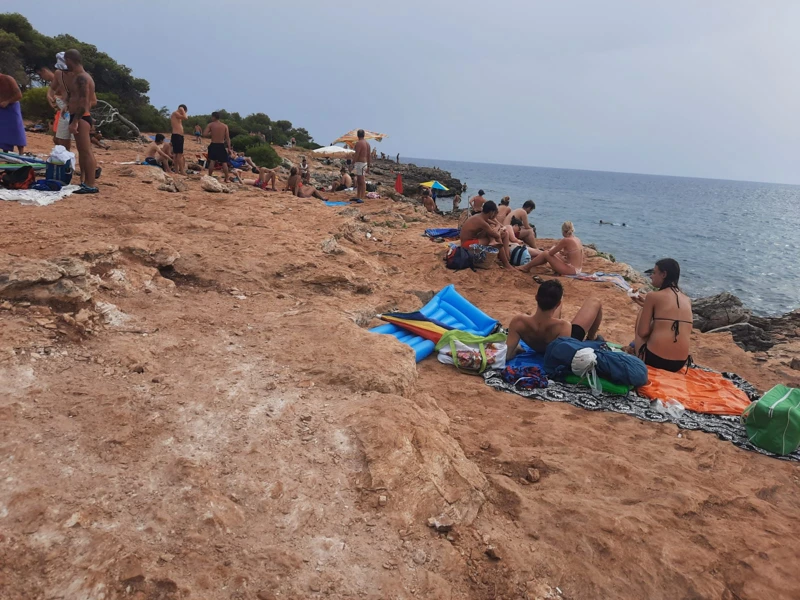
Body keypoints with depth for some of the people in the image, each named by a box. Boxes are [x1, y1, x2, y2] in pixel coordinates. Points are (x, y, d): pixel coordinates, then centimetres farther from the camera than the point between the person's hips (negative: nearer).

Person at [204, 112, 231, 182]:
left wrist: (211, 134, 8)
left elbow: (205, 134, -10)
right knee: (224, 163, 4)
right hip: (222, 146, 0)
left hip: (213, 145, 0)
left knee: (212, 161, 6)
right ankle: (226, 179, 3)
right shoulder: (225, 126, 1)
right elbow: (228, 138, -3)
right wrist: (229, 147, 0)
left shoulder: (210, 125, -2)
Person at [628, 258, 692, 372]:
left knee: (642, 312, 21)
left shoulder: (653, 296, -4)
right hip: (680, 364, 6)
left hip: (652, 359, -6)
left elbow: (642, 332, -5)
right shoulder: (687, 300, 12)